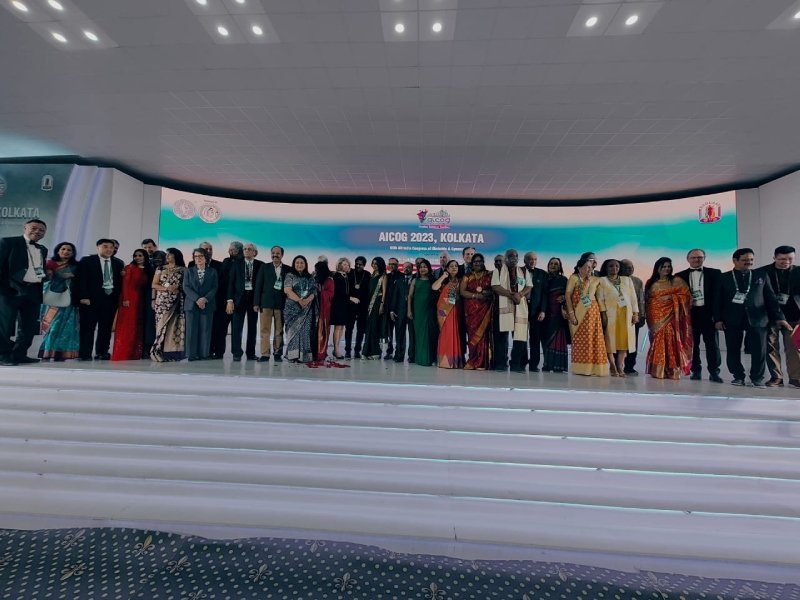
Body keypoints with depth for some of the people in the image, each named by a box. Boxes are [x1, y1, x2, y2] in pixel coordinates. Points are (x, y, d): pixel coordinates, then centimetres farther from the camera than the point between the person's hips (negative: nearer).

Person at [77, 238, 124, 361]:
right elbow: (82, 280, -2)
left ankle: (102, 353, 13)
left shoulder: (119, 263, 12)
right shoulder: (86, 261, 3)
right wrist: (83, 297, -10)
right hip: (91, 299, -3)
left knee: (106, 327, 5)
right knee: (88, 327, -1)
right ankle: (85, 354, 4)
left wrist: (118, 297, 2)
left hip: (111, 299, 3)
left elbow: (120, 281, 12)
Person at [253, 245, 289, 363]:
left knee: (279, 330, 3)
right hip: (266, 302, 0)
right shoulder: (264, 268, 9)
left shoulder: (288, 269, 7)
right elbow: (258, 286, 6)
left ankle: (277, 354, 11)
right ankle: (265, 354, 2)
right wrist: (256, 303, -1)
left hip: (281, 303, 0)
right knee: (265, 330, -1)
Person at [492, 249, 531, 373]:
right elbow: (495, 287, -5)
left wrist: (520, 294, -12)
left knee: (520, 335, -3)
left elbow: (529, 287, 9)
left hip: (520, 307, 3)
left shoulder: (524, 271, 17)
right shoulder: (498, 271, 8)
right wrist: (511, 294, -14)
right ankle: (501, 364, 3)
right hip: (504, 306, -2)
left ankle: (517, 364, 3)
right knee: (502, 335, -3)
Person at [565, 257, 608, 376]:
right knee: (579, 340, 0)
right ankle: (580, 368, 5)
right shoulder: (573, 278, 0)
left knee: (592, 339, -1)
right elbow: (568, 296, -6)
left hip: (592, 312, 3)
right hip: (578, 313, -3)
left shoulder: (595, 280, 11)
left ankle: (592, 368, 3)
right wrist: (571, 313, -13)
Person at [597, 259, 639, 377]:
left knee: (624, 339, 0)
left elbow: (633, 297, 13)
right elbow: (600, 298, -1)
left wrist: (635, 313, 3)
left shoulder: (627, 280, 17)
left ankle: (620, 366, 5)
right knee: (610, 339, -3)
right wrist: (603, 313, -12)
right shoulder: (602, 280, 7)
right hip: (610, 313, -3)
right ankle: (613, 367, 2)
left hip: (626, 314, 3)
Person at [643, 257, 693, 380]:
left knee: (670, 340, -6)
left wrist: (671, 297, -9)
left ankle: (671, 371, 0)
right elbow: (647, 300, 10)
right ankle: (657, 370, 4)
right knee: (657, 341, 0)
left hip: (671, 314, -1)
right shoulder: (651, 283, 10)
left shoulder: (676, 281, 6)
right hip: (656, 315, 1)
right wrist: (646, 315, 0)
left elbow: (686, 295, -1)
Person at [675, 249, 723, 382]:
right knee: (692, 344, 5)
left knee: (712, 344, 2)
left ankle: (714, 372, 9)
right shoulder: (680, 276, 9)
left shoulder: (715, 273, 7)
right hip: (690, 313, 1)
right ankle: (696, 371, 13)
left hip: (708, 313, 0)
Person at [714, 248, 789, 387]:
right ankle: (738, 377, 15)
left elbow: (771, 298, 10)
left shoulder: (761, 276, 11)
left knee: (759, 350, 0)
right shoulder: (724, 278, 5)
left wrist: (779, 317, 4)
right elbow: (718, 300, 2)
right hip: (732, 319, -1)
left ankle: (757, 378, 15)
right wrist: (718, 319, -5)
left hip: (756, 318, 1)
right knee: (733, 350, 3)